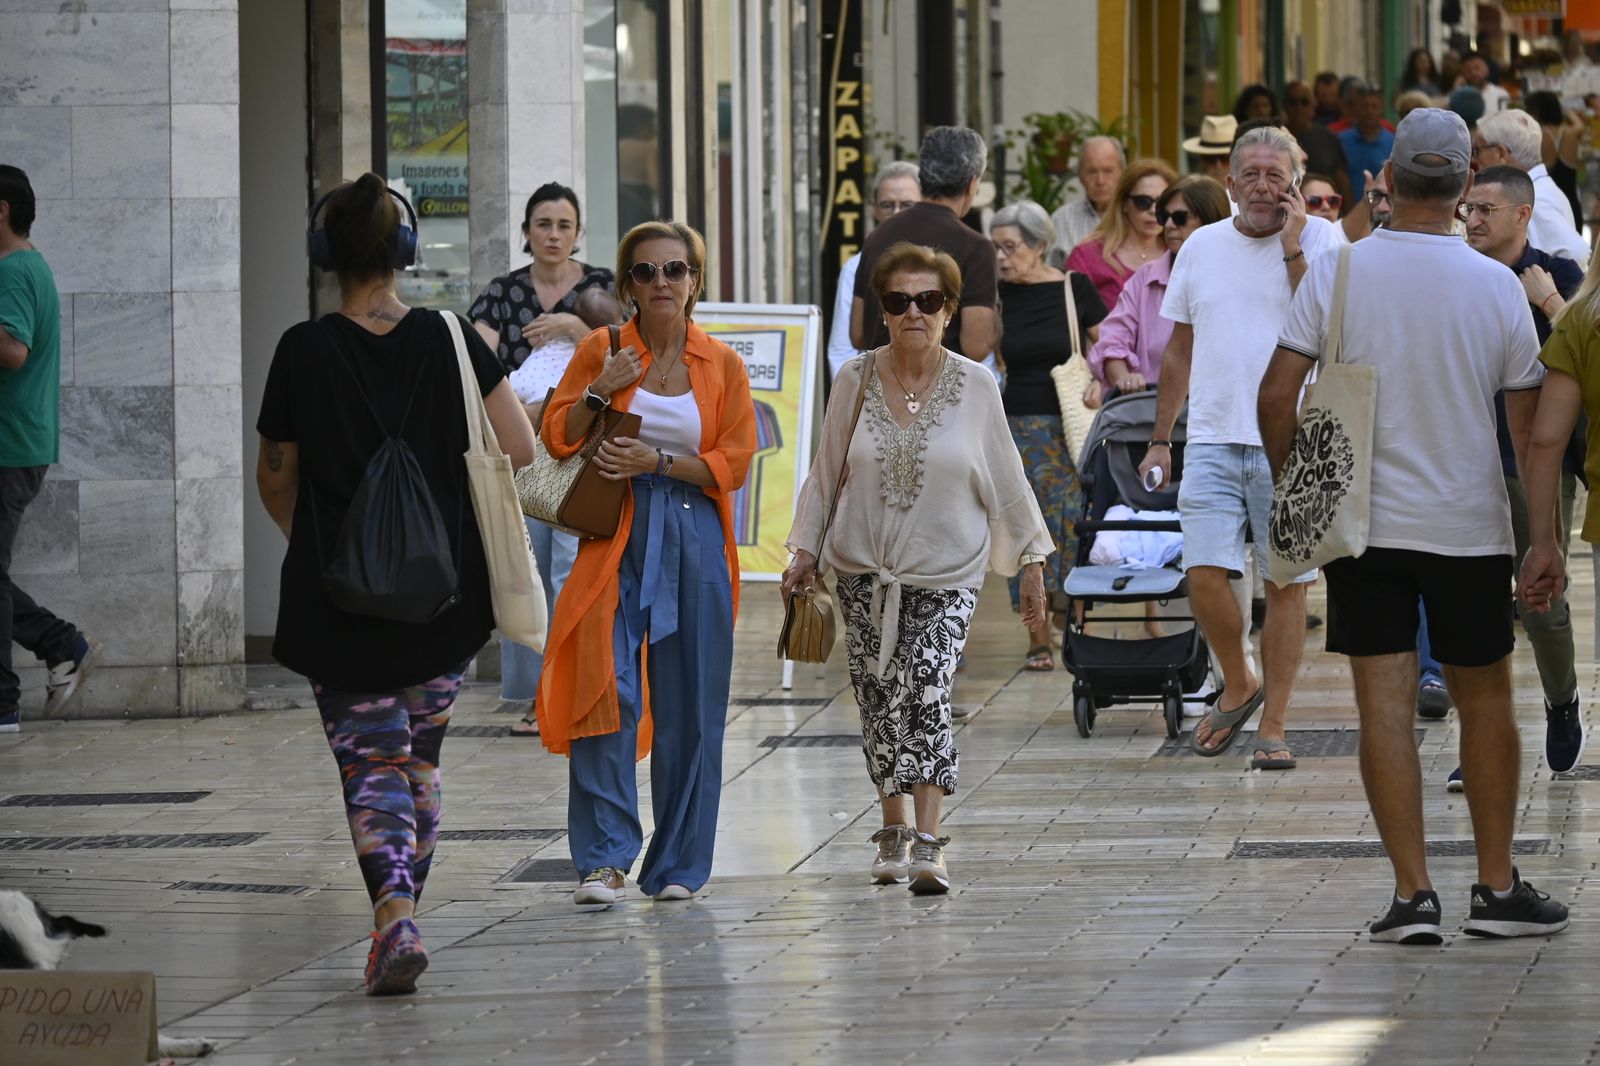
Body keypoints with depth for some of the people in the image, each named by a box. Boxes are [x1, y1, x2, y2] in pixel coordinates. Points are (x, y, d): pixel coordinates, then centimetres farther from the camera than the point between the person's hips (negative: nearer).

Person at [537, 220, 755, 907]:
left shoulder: (722, 365, 6)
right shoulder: (600, 352, 6)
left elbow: (734, 463, 1)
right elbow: (557, 439, 6)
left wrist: (657, 461, -11)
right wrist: (599, 393, -10)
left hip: (695, 543, 1)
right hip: (615, 538, -1)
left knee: (689, 706, 3)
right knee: (606, 691, -15)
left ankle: (677, 864, 13)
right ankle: (604, 860, -15)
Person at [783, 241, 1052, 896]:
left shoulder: (975, 387, -3)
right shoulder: (855, 382, 0)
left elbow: (1005, 481, 3)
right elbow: (825, 473, 10)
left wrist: (1031, 565, 4)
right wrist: (804, 552, 6)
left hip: (946, 573, -2)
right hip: (864, 568, 2)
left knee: (929, 694, -16)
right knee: (879, 701, 5)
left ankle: (928, 844, -21)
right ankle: (894, 831, 21)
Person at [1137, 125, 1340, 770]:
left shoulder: (1319, 241, 0)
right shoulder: (1202, 248, 11)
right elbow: (1179, 350, 17)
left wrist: (1292, 250, -15)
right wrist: (1161, 440, 15)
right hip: (1213, 437, 3)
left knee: (1286, 583, 0)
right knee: (1204, 573, -8)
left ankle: (1273, 725, 8)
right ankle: (1238, 685, 18)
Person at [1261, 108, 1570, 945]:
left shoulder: (1338, 272, -6)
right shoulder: (1496, 286, -5)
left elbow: (1277, 396, -8)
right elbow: (1529, 426, 1)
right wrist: (1544, 534, 13)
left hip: (1361, 521, 0)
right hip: (1469, 525, 1)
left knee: (1384, 702, 0)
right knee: (1484, 697, 13)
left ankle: (1412, 893, -4)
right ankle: (1497, 889, 17)